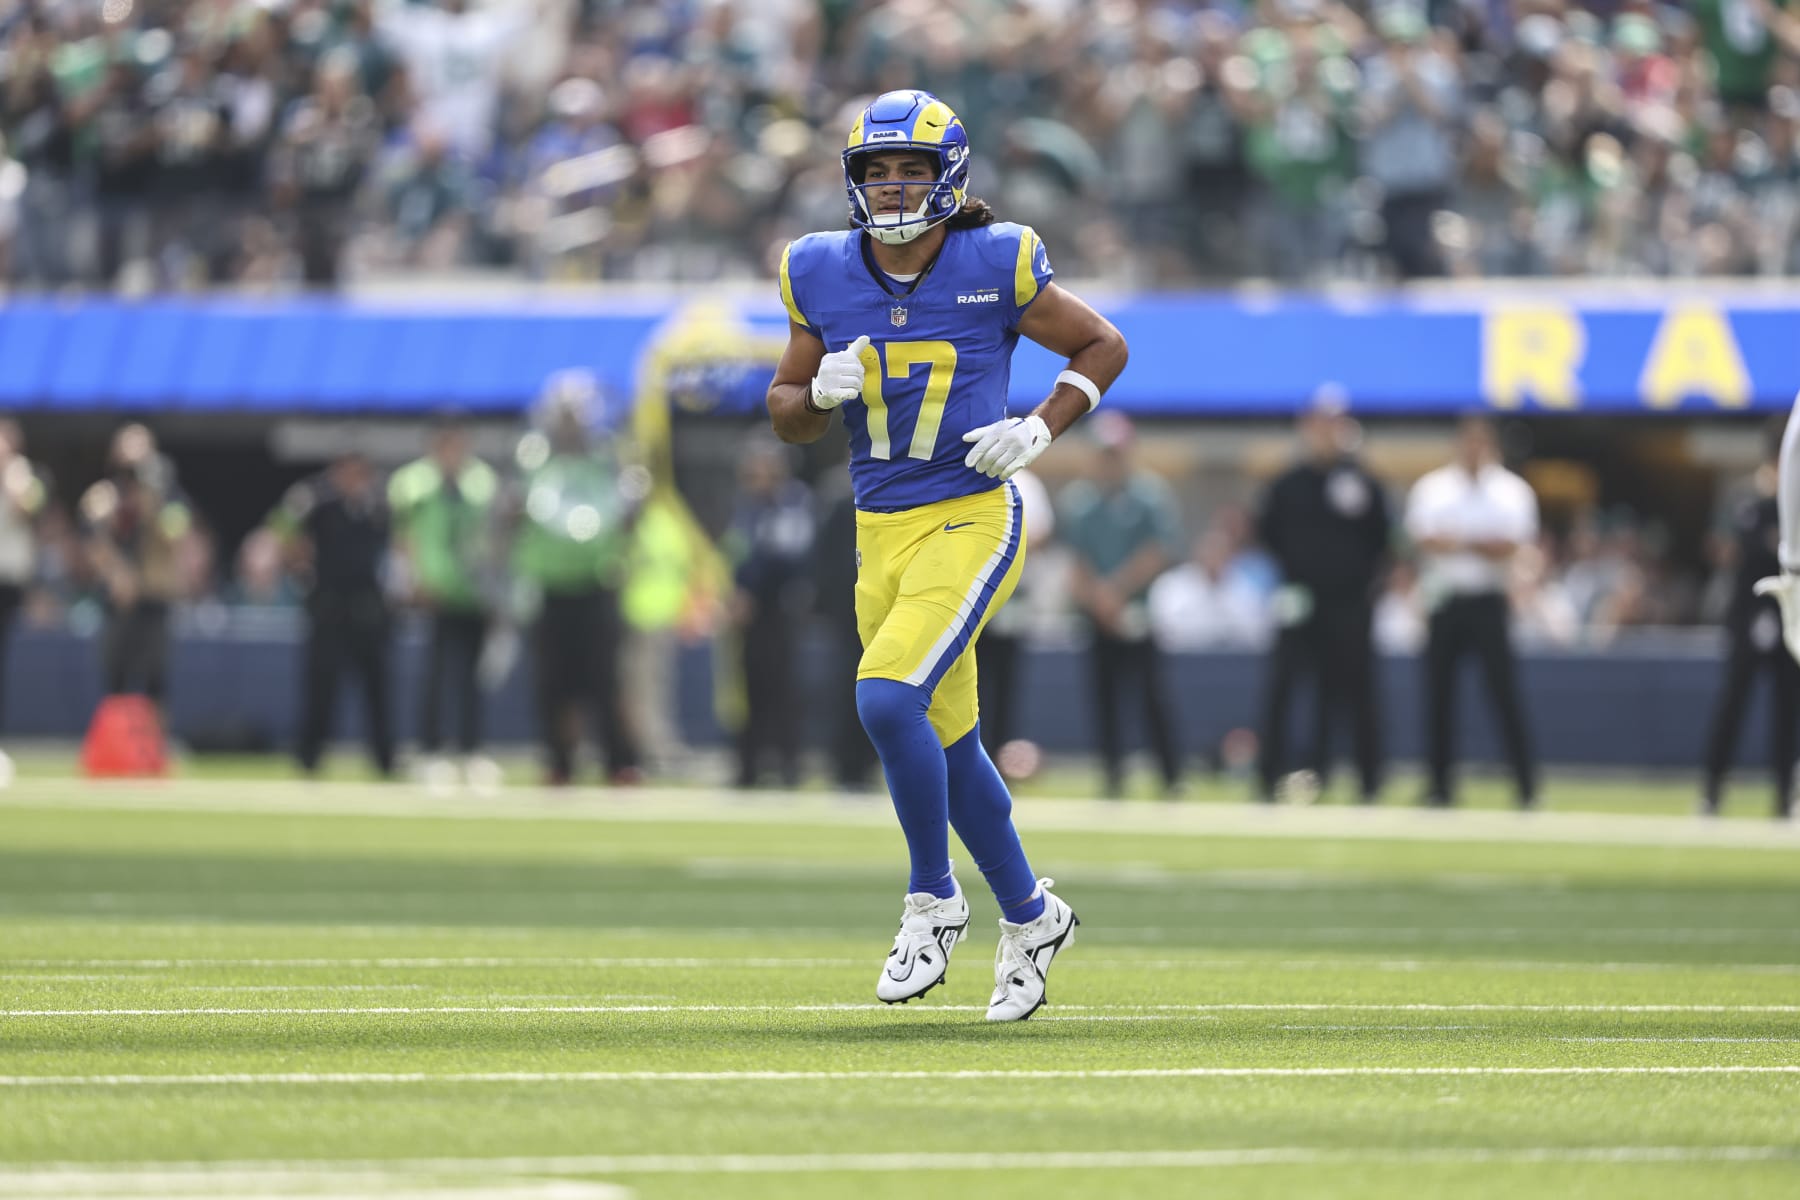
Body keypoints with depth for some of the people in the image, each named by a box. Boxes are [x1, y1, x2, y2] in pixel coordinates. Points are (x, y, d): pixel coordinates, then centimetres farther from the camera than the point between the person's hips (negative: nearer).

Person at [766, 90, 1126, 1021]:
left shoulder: (994, 266, -8)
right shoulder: (823, 276, 2)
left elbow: (1102, 347, 4)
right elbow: (787, 415, 11)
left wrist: (1037, 431, -10)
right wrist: (822, 391, -11)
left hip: (970, 523, -5)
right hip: (880, 532, 5)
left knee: (888, 700, -23)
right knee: (947, 739, 13)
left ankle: (933, 900, -5)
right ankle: (1029, 916, 32)